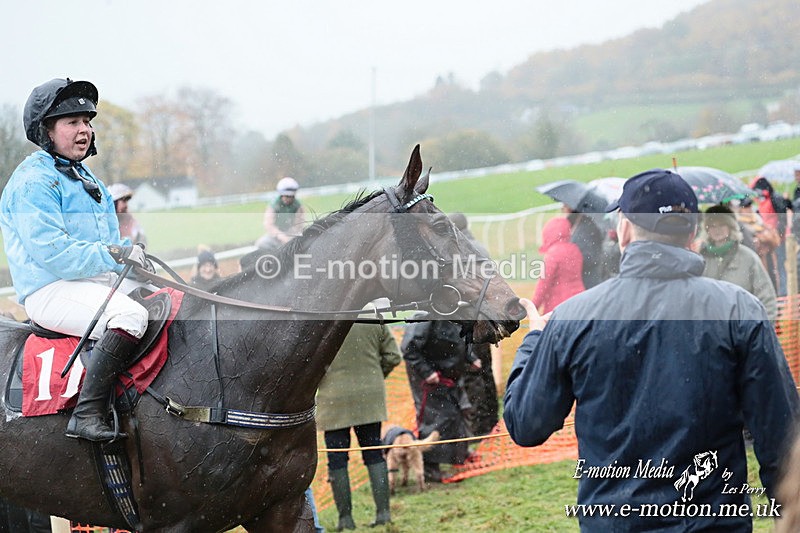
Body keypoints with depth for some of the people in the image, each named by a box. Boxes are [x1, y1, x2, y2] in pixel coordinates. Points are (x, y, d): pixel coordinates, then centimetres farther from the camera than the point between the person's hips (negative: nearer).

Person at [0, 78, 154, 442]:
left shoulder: (84, 177, 20)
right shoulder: (33, 181, -11)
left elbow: (108, 241, 26)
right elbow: (51, 251, -22)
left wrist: (130, 253, 4)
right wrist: (113, 254, -23)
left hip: (99, 280, 10)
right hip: (51, 291, -10)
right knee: (130, 315, -34)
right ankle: (86, 416, -35)